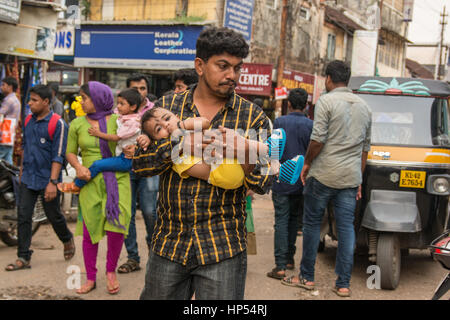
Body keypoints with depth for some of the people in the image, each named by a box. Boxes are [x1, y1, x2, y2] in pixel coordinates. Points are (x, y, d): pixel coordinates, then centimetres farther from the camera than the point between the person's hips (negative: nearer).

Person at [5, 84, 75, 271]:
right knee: (23, 217, -1)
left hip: (47, 180, -5)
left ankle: (67, 239, 36)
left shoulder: (58, 124, -12)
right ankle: (23, 258, 4)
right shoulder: (28, 121, 8)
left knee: (53, 215, 8)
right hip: (28, 179, 5)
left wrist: (53, 182, -20)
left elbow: (58, 156, -15)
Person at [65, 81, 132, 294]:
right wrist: (78, 167, -6)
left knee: (116, 224, -13)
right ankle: (91, 278, 20)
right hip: (90, 181, 3)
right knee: (89, 230, 4)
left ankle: (111, 271, 12)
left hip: (117, 178, -2)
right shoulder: (77, 124, 6)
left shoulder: (117, 120, -3)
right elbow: (70, 152, 13)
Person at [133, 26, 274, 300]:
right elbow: (139, 163, -1)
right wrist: (179, 146, -18)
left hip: (223, 248, -1)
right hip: (169, 243, 2)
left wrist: (245, 154, -24)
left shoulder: (254, 117, 2)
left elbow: (264, 184, -3)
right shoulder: (167, 106, 5)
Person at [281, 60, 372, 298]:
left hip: (323, 175, -5)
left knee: (312, 224, 7)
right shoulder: (363, 106, 13)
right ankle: (343, 284, 7)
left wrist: (307, 163, 0)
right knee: (346, 228, 5)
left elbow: (318, 139, -15)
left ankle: (307, 277, 15)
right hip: (350, 178, 5)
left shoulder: (326, 101, -7)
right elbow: (365, 147, 16)